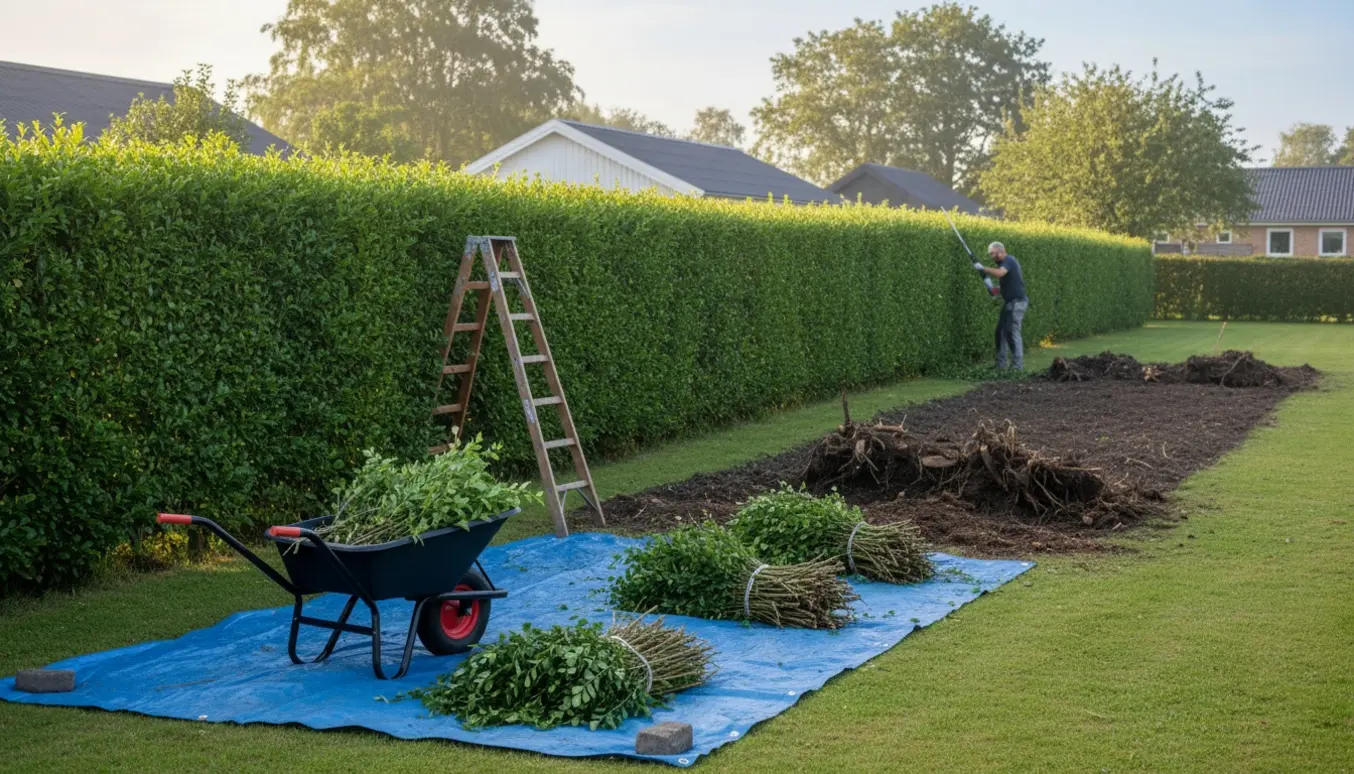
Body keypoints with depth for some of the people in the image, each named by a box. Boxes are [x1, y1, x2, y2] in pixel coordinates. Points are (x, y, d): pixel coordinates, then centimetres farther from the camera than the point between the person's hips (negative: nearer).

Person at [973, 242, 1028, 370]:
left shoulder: (1008, 261, -14)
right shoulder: (1006, 262, 17)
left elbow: (999, 273, -33)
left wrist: (983, 268, -24)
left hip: (1016, 302, -10)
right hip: (1010, 302, 10)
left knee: (1012, 332, -12)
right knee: (1001, 331, 11)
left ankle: (1018, 366, -10)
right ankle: (1000, 365, 15)